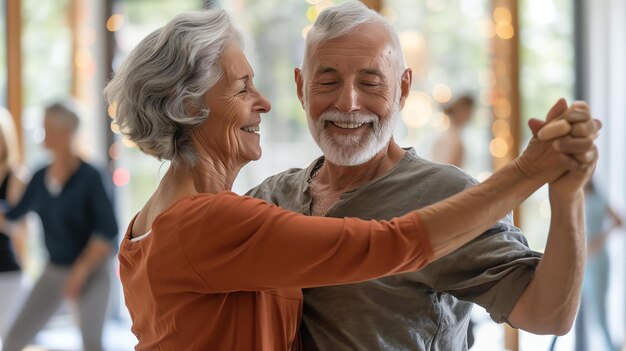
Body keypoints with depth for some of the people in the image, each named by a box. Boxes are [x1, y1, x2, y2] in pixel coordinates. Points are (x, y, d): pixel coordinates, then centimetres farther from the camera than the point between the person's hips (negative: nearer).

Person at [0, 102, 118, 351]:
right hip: (54, 271, 6)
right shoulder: (40, 178, 0)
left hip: (91, 272, -6)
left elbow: (108, 230, -19)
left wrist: (81, 270, -24)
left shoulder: (89, 177, -17)